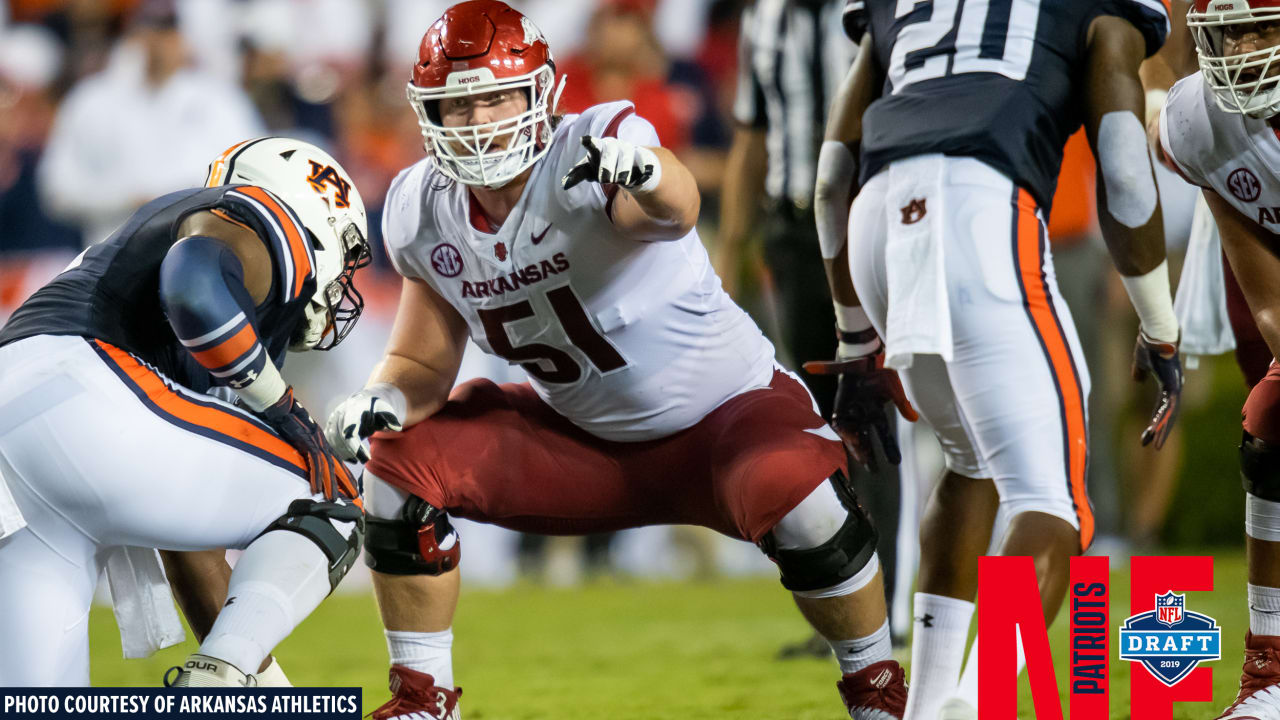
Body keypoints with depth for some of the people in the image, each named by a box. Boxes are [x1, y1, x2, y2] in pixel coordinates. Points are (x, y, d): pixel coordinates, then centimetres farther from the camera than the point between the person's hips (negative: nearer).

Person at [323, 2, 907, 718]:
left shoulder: (592, 153, -29)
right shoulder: (424, 215, -8)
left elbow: (675, 211, -53)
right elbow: (424, 363, 4)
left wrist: (645, 175, -77)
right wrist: (386, 401, -20)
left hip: (725, 412, -6)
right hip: (588, 442, 6)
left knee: (788, 486, -36)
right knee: (403, 461, -7)